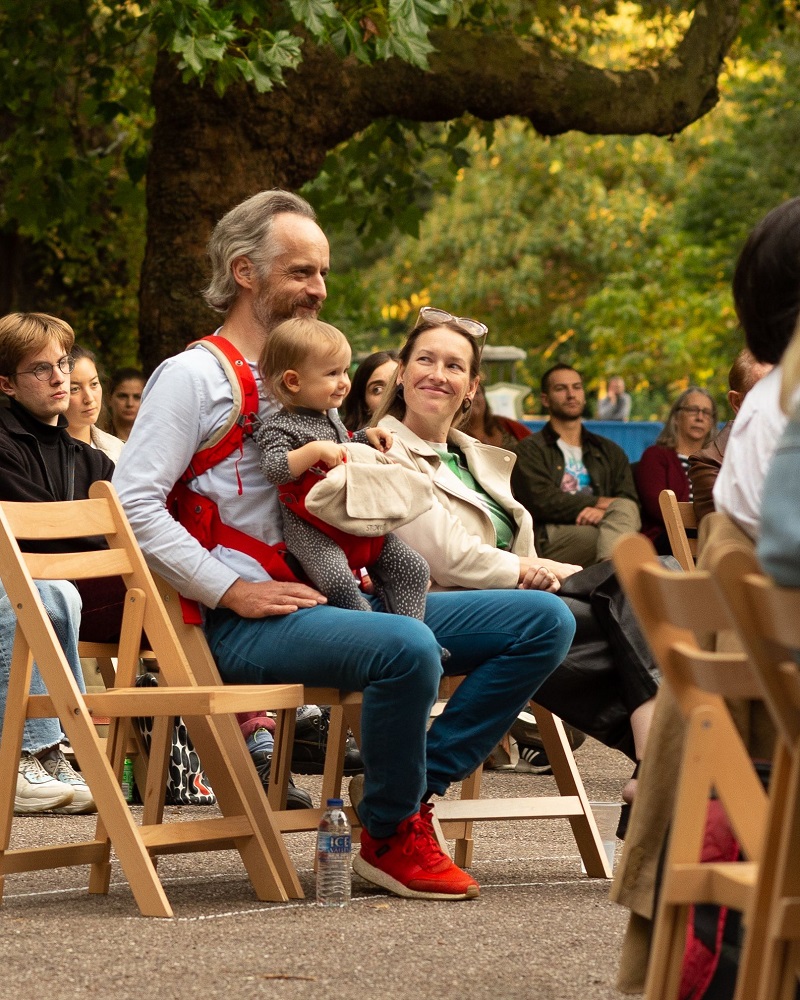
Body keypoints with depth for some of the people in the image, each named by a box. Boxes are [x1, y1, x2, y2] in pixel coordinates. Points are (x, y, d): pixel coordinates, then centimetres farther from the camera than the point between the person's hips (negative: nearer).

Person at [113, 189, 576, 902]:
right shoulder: (194, 375, -1)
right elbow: (134, 501, -13)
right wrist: (233, 590, -18)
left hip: (329, 597, 8)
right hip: (249, 621, -8)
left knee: (545, 620, -4)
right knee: (408, 649, -38)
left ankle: (422, 785, -10)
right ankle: (391, 837, -15)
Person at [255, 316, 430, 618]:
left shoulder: (330, 417, 17)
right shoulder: (279, 427, -11)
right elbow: (273, 469, -27)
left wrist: (367, 436, 21)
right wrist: (315, 450, -33)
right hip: (310, 529, -8)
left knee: (412, 569, 0)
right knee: (337, 579, -33)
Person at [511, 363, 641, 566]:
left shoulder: (610, 451, 30)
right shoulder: (531, 449, 16)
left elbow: (629, 501, 13)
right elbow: (540, 500, -2)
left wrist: (604, 512, -12)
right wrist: (601, 502, -2)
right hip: (550, 538, -4)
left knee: (624, 509, -36)